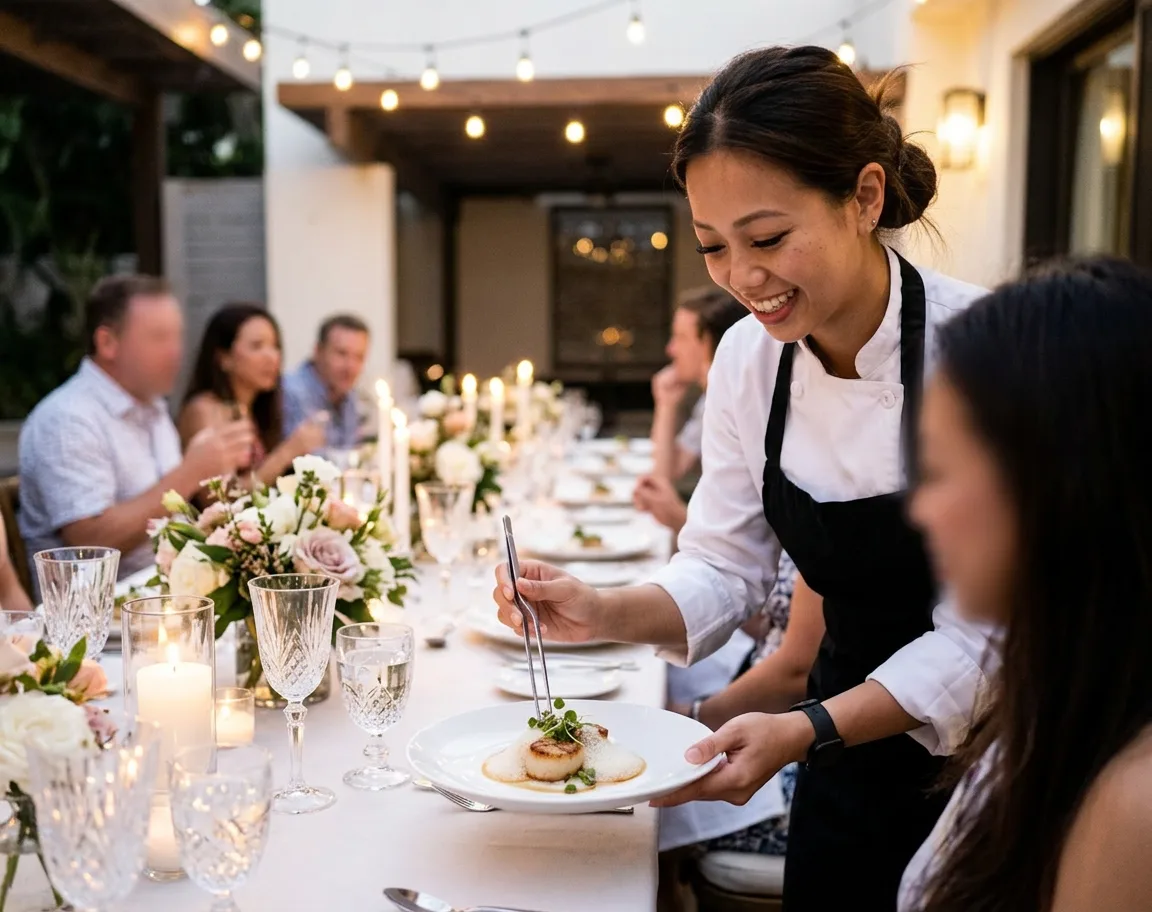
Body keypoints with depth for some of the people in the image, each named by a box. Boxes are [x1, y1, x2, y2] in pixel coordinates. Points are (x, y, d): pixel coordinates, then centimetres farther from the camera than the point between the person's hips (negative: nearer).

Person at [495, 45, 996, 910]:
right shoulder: (748, 358, -9)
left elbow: (982, 635, -22)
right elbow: (725, 567, -3)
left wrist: (805, 732, -31)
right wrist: (609, 614, -21)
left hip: (983, 763, -4)